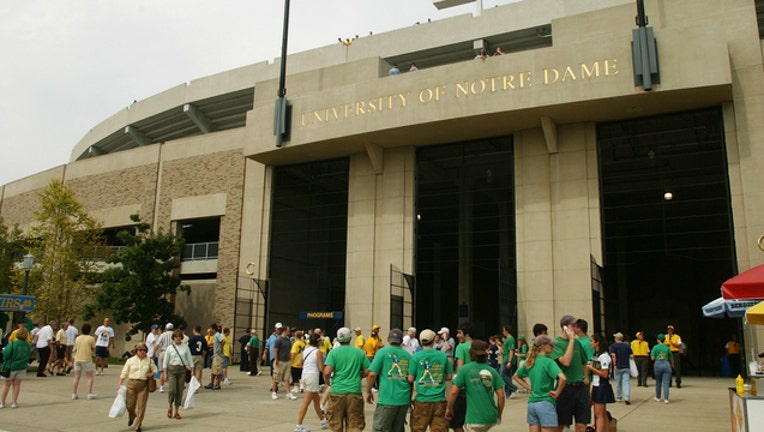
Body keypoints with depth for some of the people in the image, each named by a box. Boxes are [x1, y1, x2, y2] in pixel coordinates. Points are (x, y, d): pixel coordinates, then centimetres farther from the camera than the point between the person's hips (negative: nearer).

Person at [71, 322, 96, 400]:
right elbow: (94, 350, -3)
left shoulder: (77, 338, 6)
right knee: (90, 377, 4)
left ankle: (74, 394, 9)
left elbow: (75, 349, 10)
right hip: (87, 359, -4)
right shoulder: (91, 338, -6)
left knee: (76, 377, 10)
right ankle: (89, 393, -1)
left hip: (77, 359, 4)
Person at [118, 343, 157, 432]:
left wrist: (151, 374, -3)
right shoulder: (130, 360, 5)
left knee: (141, 406, -2)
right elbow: (124, 373, 7)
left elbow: (155, 370, 18)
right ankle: (131, 418, 38)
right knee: (130, 405, 4)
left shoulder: (149, 361, 8)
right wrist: (120, 383, 0)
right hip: (132, 384, 0)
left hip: (143, 385, 0)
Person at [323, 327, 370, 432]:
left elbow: (327, 372, -12)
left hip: (337, 392, -1)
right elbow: (367, 371, 6)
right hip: (355, 392, 1)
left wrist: (327, 380, 8)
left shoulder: (333, 352, -2)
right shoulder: (359, 352, 4)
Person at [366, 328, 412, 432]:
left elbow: (372, 374, -9)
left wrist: (368, 391, 5)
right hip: (404, 399, 5)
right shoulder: (408, 355, 10)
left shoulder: (383, 352, -3)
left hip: (387, 399, -5)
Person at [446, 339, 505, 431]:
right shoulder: (492, 371, 5)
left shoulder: (464, 369, -5)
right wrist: (499, 414, 15)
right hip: (491, 418, 5)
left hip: (475, 419, -5)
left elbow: (454, 392, -8)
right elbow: (501, 396, 2)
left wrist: (449, 408, 7)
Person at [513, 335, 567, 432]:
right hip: (546, 404, -7)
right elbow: (563, 378, -27)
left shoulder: (530, 362, 9)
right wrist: (557, 392, -12)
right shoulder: (549, 362, -12)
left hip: (531, 404, 7)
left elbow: (515, 376, 21)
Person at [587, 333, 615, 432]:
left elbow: (604, 374, -19)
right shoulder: (597, 355, 12)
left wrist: (592, 368, -14)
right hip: (596, 386, 9)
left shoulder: (604, 356, -15)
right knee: (603, 414, 11)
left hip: (602, 386, -9)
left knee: (599, 414, -8)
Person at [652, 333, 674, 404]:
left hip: (658, 364, -1)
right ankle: (666, 399, -6)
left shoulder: (655, 347, -3)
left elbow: (652, 358, -7)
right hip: (666, 364, 1)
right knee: (666, 383, 1)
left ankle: (658, 397, 26)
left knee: (658, 382, 14)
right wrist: (672, 365, 35)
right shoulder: (667, 348, 6)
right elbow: (671, 358, 16)